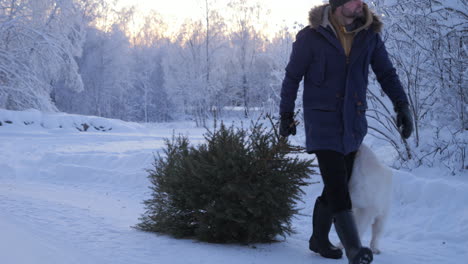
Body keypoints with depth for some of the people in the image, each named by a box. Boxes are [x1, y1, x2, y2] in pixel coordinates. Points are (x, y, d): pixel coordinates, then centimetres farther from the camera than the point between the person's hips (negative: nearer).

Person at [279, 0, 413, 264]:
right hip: (323, 123, -5)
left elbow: (387, 73, 9)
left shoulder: (369, 34, 2)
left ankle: (320, 239, 29)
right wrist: (286, 115, 7)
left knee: (337, 187, 12)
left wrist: (402, 105, -3)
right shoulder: (312, 37, -8)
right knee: (338, 188, -16)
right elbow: (292, 77, 2)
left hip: (354, 124, 5)